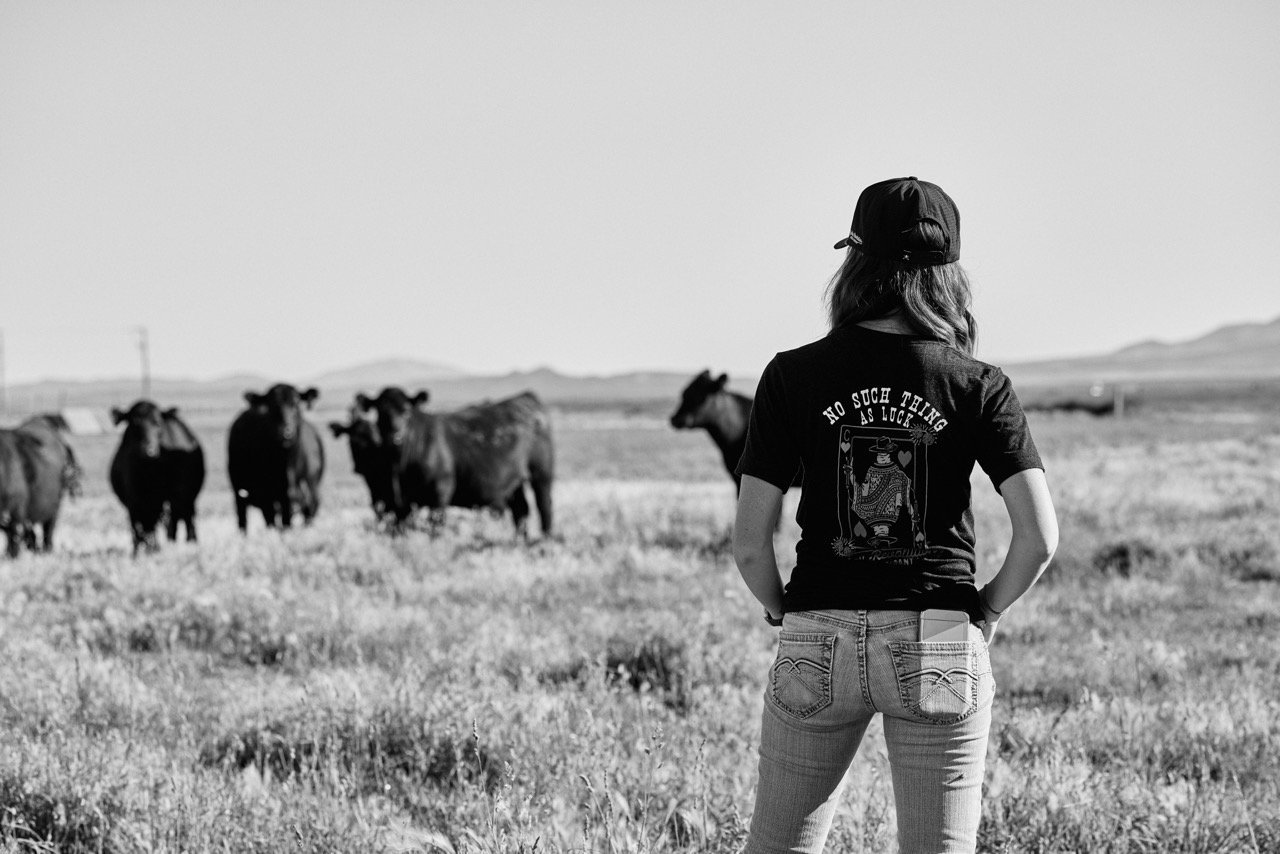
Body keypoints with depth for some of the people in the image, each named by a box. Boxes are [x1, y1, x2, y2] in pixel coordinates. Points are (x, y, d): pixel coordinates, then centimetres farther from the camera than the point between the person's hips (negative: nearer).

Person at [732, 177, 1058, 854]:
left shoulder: (793, 376, -3)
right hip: (940, 650, 0)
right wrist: (986, 611, 7)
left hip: (819, 645, 0)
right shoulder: (978, 386, -2)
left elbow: (749, 543, -5)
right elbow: (1039, 536, -9)